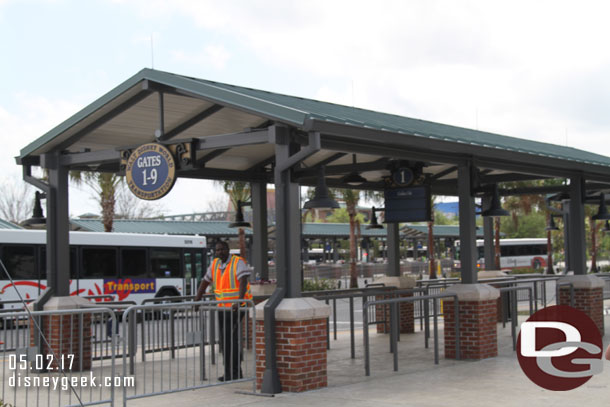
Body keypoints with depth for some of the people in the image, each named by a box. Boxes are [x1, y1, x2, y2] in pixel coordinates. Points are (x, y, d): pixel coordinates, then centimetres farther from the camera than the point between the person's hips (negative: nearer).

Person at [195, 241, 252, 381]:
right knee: (225, 340, 8)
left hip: (236, 307, -7)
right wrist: (196, 301, 13)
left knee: (233, 339, -11)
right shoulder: (215, 264, 11)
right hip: (221, 308, 7)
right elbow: (204, 283, 18)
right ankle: (228, 372, 15)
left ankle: (236, 373, -6)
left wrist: (239, 301, -35)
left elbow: (243, 282, -22)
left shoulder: (238, 262, -9)